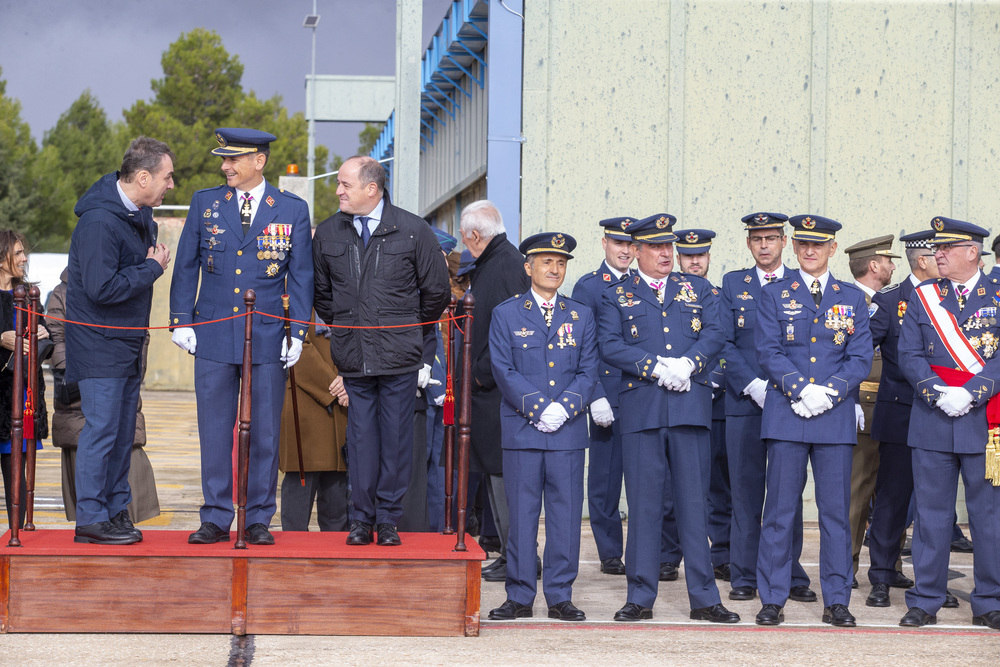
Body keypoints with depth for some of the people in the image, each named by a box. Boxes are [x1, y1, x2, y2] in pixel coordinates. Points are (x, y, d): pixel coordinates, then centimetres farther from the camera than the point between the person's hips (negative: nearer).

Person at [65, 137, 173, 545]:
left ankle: (116, 509, 21)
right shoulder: (99, 221, -23)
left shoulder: (141, 213, 6)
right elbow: (102, 287, -27)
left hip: (129, 343, 9)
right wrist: (152, 267, -17)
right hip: (100, 345, -9)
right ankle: (91, 518, 0)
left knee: (123, 431, 13)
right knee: (101, 428, -6)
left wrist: (154, 259, 4)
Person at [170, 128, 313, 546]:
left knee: (264, 433, 3)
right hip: (213, 338, 1)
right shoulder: (204, 203, 7)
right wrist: (181, 321, 2)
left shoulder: (292, 210, 3)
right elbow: (186, 266, 10)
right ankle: (216, 519, 10)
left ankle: (258, 520, 11)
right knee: (214, 432, 3)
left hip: (268, 339, -1)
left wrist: (298, 333, -2)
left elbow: (301, 276, 4)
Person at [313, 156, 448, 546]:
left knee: (396, 434, 1)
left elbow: (436, 290, 7)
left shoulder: (413, 231, -1)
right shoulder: (328, 233, 7)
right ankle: (362, 518, 10)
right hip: (352, 354, 2)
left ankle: (389, 518, 9)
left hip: (398, 353, -2)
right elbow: (321, 290, 20)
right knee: (361, 434, 3)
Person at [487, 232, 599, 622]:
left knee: (566, 514, 1)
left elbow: (588, 371, 6)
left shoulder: (582, 316, 12)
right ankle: (519, 596, 7)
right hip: (521, 429, -2)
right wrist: (538, 407, -12)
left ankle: (560, 596, 9)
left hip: (568, 431, 2)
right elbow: (504, 370, -2)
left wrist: (564, 407, -11)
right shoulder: (505, 314, 6)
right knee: (521, 514, 0)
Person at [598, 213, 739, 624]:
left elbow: (713, 335, 4)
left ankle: (704, 598, 6)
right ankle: (640, 597, 7)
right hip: (640, 409, -1)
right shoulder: (616, 297, 11)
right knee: (643, 505, 1)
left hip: (690, 407, 1)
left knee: (693, 501, 2)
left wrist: (687, 365, -13)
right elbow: (610, 346, -2)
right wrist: (656, 367, -13)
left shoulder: (698, 290, 16)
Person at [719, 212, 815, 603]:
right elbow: (725, 343, 2)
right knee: (746, 492, 2)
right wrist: (753, 385, -10)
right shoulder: (733, 284, 8)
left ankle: (791, 575, 9)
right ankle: (744, 576, 8)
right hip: (744, 401, 0)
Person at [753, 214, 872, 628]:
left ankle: (836, 601, 8)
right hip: (785, 415, -1)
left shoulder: (852, 299, 11)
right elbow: (768, 351, -1)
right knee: (780, 510, 0)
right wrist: (801, 389, -14)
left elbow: (861, 357, 4)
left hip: (836, 416, 1)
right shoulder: (774, 295, 7)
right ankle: (773, 600, 6)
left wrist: (829, 392, -11)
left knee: (836, 511, 2)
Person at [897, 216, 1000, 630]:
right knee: (931, 513, 5)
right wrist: (938, 394, -12)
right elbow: (909, 355, 3)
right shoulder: (922, 297, 9)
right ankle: (925, 601, 11)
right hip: (932, 424, 2)